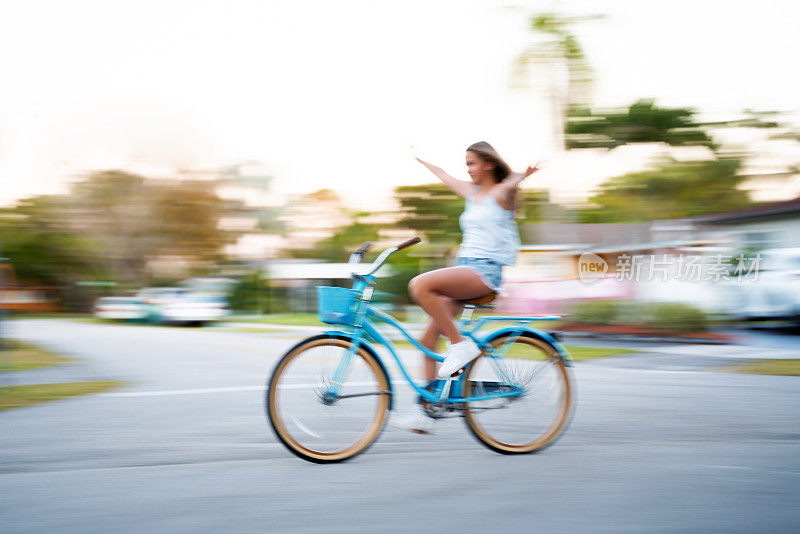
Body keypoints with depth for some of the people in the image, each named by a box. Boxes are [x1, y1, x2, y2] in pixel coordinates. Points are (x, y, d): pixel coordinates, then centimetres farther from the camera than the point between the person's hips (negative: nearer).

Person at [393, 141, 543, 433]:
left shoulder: (501, 193, -4)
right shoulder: (472, 192, 18)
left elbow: (513, 181, -26)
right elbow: (444, 176, 33)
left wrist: (526, 173, -48)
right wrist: (420, 159, 46)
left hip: (485, 272, -8)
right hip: (464, 271, 8)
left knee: (420, 285, -30)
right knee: (428, 338, 0)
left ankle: (461, 343, -19)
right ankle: (426, 411, 5)